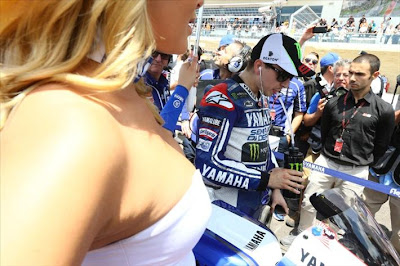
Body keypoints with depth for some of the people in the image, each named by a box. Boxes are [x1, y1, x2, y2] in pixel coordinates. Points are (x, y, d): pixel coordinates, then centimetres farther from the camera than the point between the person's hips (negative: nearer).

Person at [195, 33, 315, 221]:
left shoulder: (261, 99, 9)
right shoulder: (223, 99, -21)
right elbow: (206, 165, -27)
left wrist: (275, 187, 12)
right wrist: (266, 179, -21)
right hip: (227, 209, -9)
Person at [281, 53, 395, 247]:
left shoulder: (384, 110, -6)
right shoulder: (333, 103, 1)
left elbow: (381, 147, 3)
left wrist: (362, 162, 7)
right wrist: (328, 155, 14)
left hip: (356, 171, -2)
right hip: (325, 162, 2)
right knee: (308, 203, 8)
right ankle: (300, 234, 32)